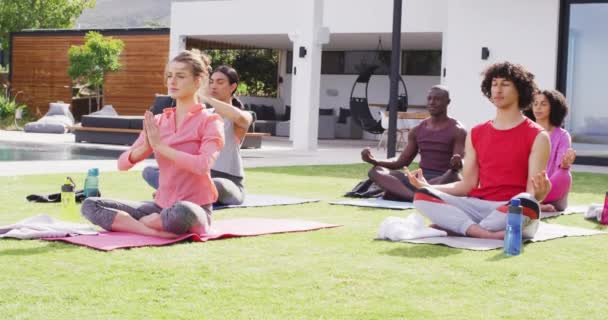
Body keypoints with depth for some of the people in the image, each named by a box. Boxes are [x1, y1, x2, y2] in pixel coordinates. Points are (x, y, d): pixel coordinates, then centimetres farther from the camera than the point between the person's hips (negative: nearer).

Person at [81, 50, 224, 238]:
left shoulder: (210, 121, -4)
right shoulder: (157, 121, 11)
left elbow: (203, 165, -23)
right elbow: (123, 163, 6)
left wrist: (160, 146, -18)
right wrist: (145, 147, -14)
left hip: (195, 209, -5)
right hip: (160, 206, 6)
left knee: (182, 213, -43)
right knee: (90, 205, -8)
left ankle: (139, 222, -11)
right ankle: (155, 231, -24)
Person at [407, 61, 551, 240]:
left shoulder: (537, 136, 1)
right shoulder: (476, 134, 17)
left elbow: (533, 195, -6)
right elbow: (468, 185, 15)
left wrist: (541, 191, -30)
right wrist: (428, 186, 2)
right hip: (478, 206, 4)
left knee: (527, 204, -41)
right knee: (422, 197, -19)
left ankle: (458, 226, -24)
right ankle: (490, 235, -31)